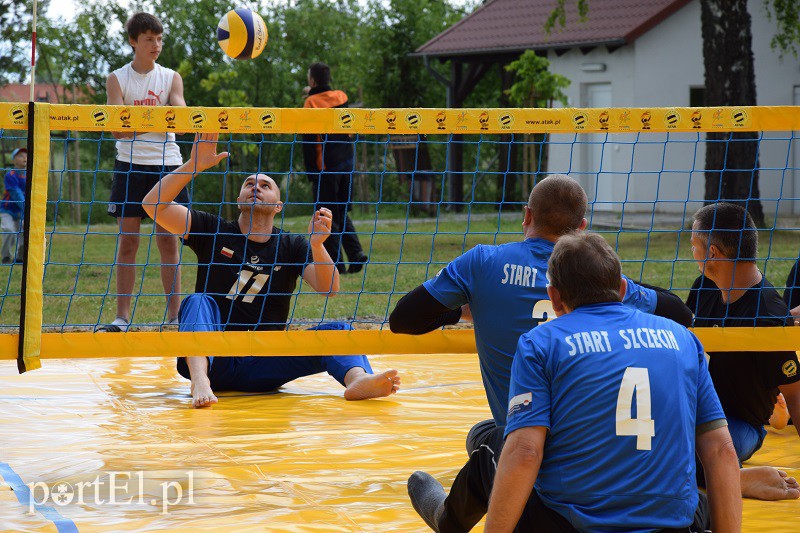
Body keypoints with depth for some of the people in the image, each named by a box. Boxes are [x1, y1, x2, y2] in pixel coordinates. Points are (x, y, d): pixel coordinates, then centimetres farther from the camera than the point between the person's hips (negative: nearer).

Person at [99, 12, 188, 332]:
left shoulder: (171, 78, 7)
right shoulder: (117, 79, 3)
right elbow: (118, 129, -9)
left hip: (167, 164, 1)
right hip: (130, 165, -1)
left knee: (168, 241, 0)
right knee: (127, 242, 0)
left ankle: (174, 315, 2)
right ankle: (122, 316, 3)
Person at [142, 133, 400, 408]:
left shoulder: (292, 246, 12)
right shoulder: (213, 232, 10)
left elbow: (329, 289, -5)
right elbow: (153, 204, -1)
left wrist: (317, 245, -23)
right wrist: (194, 165, -11)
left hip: (262, 367, 1)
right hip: (212, 361, -1)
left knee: (337, 329, -17)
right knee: (198, 301, -27)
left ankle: (357, 378, -51)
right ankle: (200, 381, -54)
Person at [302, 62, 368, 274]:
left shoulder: (311, 103, -9)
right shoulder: (341, 97, 6)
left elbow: (308, 141, -11)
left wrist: (310, 170, -8)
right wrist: (314, 94, 29)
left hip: (326, 167, -6)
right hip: (347, 162, 6)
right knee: (342, 212, 17)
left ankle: (336, 263, 0)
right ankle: (356, 253, 1)